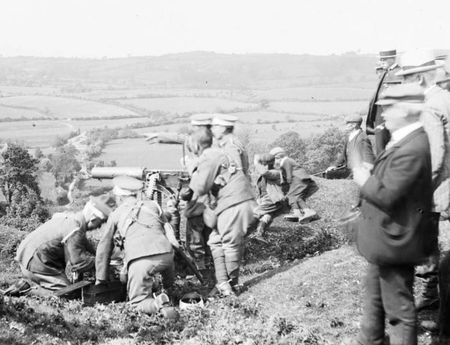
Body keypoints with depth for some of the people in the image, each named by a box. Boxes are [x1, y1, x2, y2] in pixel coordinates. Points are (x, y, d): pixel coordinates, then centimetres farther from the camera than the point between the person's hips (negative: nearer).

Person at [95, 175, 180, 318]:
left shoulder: (116, 214, 21)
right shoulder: (153, 205, 26)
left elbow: (103, 249, 26)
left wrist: (100, 279, 37)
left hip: (139, 260, -3)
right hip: (165, 252, 4)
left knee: (138, 300, 7)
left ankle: (159, 304, -20)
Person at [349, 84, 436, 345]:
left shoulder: (411, 149, -27)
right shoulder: (406, 141, 5)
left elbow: (387, 196, -29)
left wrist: (364, 180, -13)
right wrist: (370, 174, -2)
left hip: (394, 241, -11)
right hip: (387, 237, 11)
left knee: (399, 308, 3)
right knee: (375, 295, 27)